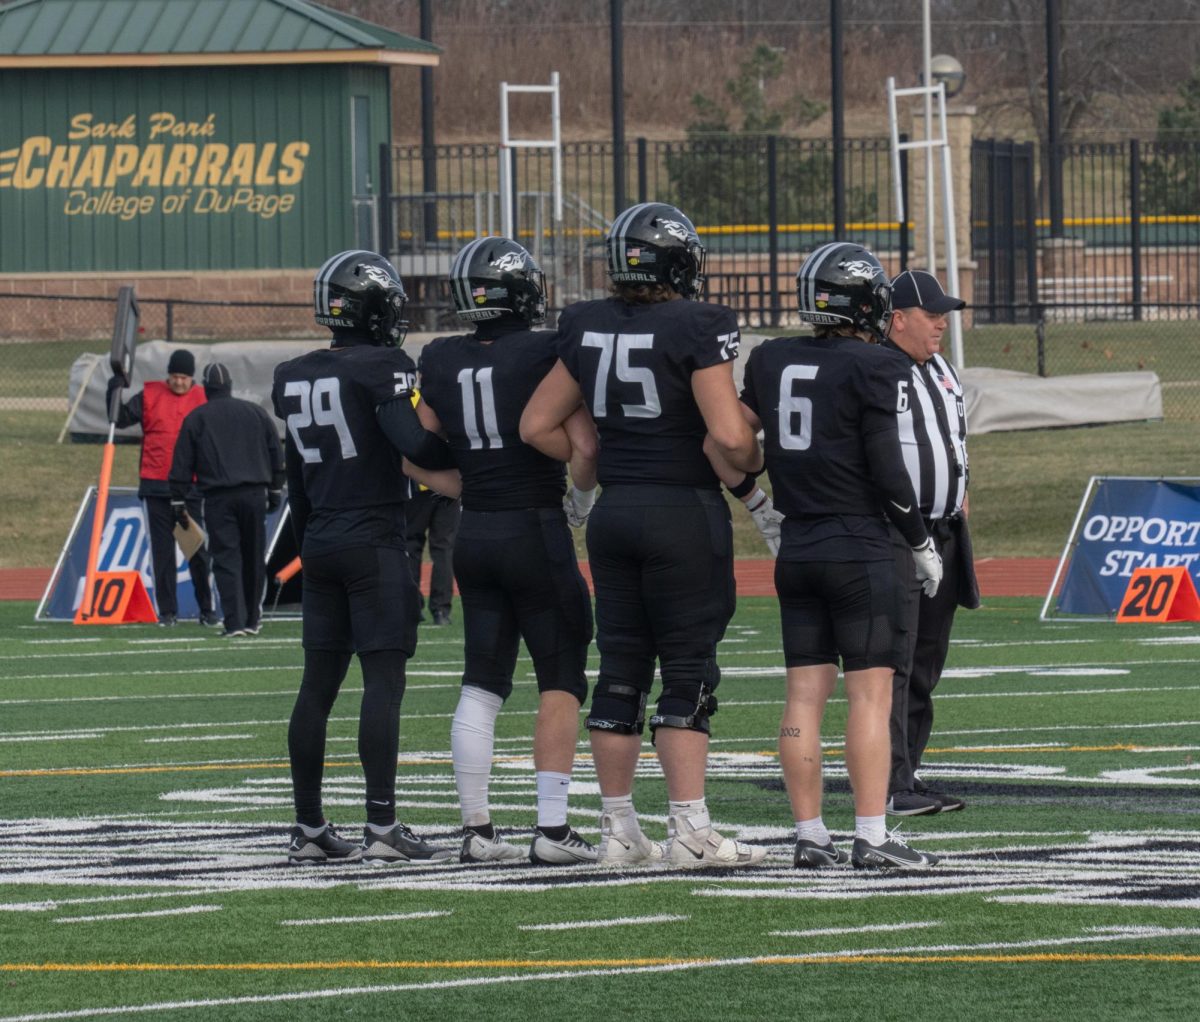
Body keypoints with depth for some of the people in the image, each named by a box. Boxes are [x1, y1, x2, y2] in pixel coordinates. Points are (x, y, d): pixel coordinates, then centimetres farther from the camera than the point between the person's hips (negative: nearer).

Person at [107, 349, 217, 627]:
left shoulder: (204, 399, 4)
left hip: (193, 487, -1)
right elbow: (121, 418, 0)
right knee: (162, 549, 3)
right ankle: (167, 611, 8)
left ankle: (207, 609, 9)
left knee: (198, 550, 2)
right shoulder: (150, 396, 4)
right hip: (155, 486, 1)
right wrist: (115, 391, -14)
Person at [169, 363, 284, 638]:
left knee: (226, 558, -5)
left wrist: (178, 501, 6)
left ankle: (235, 622, -16)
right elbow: (276, 454, 15)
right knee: (254, 557, 13)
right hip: (254, 495, 3)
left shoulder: (195, 419, 4)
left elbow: (182, 465, 2)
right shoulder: (255, 412, 12)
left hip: (218, 498, -3)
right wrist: (275, 490, 23)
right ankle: (252, 619, 21)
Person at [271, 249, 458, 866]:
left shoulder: (294, 379, 11)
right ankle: (381, 826, -13)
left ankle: (308, 827, 12)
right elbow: (414, 444, -21)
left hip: (320, 540, 7)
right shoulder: (380, 368, -10)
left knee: (319, 682, 9)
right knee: (384, 678, -8)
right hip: (373, 542, -7)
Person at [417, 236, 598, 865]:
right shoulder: (546, 355, -12)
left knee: (482, 684, 11)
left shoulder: (440, 362, 4)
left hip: (473, 532, 5)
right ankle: (552, 828, -3)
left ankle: (476, 829, 9)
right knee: (560, 682, 3)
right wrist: (581, 483, 6)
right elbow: (584, 447, -15)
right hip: (536, 530, -5)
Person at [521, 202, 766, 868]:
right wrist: (755, 464, 2)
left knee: (620, 670, 10)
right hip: (684, 513, -6)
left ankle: (619, 831, 13)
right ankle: (689, 830, -4)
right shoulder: (696, 329, -13)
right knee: (687, 674, -2)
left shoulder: (587, 330, 6)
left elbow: (536, 426, 11)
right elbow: (729, 436, -18)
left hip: (614, 513, 6)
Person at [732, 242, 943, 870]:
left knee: (805, 695, 7)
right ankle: (871, 838, -7)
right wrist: (921, 544, 0)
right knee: (870, 693, -4)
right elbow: (886, 471, -10)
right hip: (858, 548, -6)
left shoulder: (771, 360, 7)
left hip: (795, 551, 6)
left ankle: (809, 836, 7)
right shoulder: (874, 369, -10)